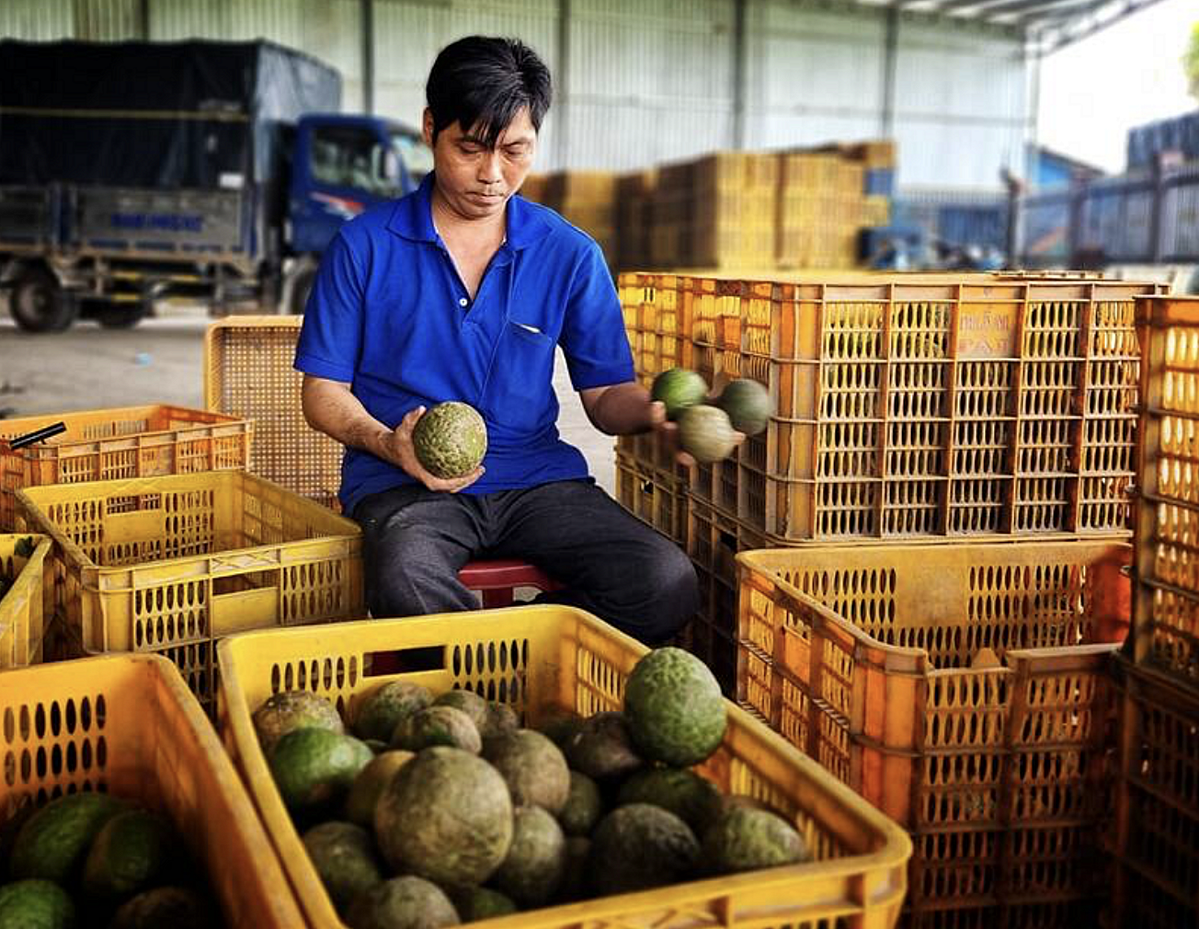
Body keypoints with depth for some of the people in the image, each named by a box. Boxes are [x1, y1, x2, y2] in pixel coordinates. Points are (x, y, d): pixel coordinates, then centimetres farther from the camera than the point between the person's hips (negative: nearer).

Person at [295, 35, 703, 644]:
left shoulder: (571, 256, 7)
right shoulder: (365, 246, 2)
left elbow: (605, 394, 9)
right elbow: (324, 391, 5)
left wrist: (652, 412, -16)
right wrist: (390, 445, -17)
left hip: (536, 477, 3)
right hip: (403, 481, -2)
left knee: (668, 585, -23)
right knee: (409, 591, -38)